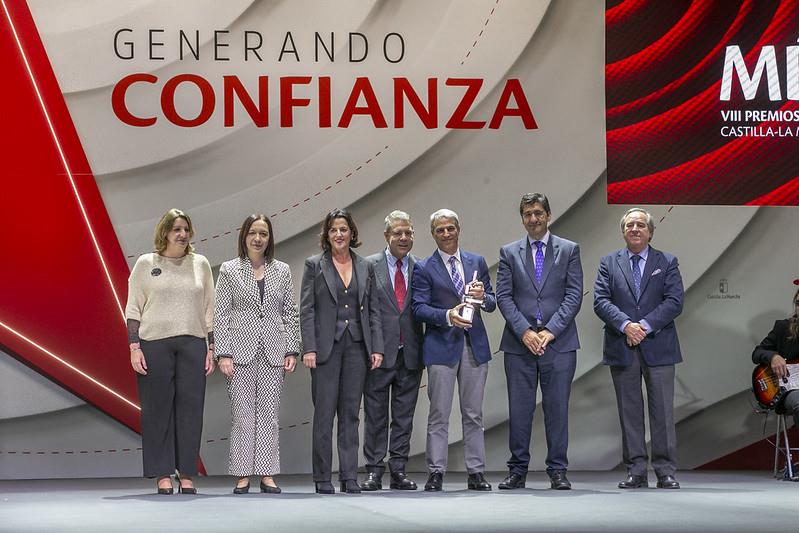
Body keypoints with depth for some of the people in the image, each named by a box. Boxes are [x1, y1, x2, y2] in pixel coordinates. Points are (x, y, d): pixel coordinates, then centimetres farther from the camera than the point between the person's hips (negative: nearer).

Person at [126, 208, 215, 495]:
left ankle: (186, 474, 5)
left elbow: (209, 310, 14)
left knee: (190, 407, -1)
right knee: (158, 409, -1)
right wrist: (134, 347, -4)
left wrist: (211, 348, 8)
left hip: (193, 342, 2)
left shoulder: (200, 264, 13)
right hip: (155, 344, -2)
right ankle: (163, 475, 5)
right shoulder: (146, 264, 6)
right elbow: (133, 309, 4)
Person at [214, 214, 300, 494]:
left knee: (269, 415, 2)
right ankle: (243, 475, 4)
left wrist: (292, 350, 2)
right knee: (242, 415, -1)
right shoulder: (229, 270, 4)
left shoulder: (282, 270, 10)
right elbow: (221, 315, 0)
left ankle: (267, 474, 7)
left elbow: (291, 313, 10)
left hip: (273, 352, 2)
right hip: (241, 351, -2)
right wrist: (223, 353, -7)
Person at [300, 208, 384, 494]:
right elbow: (306, 310, -1)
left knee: (350, 414, 5)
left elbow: (373, 310, 11)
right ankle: (322, 478, 4)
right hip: (326, 347, -3)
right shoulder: (314, 266, 3)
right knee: (324, 413, -1)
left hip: (357, 346, 3)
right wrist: (309, 349, -10)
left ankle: (349, 476, 8)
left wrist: (377, 348, 2)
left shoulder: (365, 267, 11)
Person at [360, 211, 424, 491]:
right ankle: (374, 471, 8)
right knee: (375, 414, 2)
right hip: (380, 352, -2)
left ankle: (399, 470, 14)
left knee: (404, 415, 7)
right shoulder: (370, 266, 2)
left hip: (410, 353, 2)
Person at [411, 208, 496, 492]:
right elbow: (419, 308, -5)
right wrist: (447, 316, -20)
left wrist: (483, 297, -9)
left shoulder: (477, 262, 13)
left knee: (473, 413, 6)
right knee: (439, 414, -1)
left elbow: (492, 303, 14)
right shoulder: (423, 268, 2)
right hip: (442, 347, -3)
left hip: (475, 345, 3)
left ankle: (476, 473, 9)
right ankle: (435, 473, 2)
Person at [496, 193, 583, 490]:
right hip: (519, 343, 1)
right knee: (519, 410, 3)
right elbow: (503, 297, 3)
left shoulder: (569, 250, 7)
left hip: (559, 342, -1)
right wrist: (524, 331, -10)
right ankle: (517, 471, 10)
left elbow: (574, 295, 0)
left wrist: (551, 330, -10)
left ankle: (558, 471, 7)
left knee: (557, 408, 1)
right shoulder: (509, 253, 10)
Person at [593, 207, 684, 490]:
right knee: (629, 412, 4)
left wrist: (646, 325, -14)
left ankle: (665, 472, 4)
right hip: (622, 349, 1)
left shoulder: (667, 262, 8)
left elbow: (674, 302, -3)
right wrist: (626, 325, -16)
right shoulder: (609, 263, 10)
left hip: (658, 347, -1)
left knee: (663, 411, -1)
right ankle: (636, 472, 9)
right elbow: (601, 301, -1)